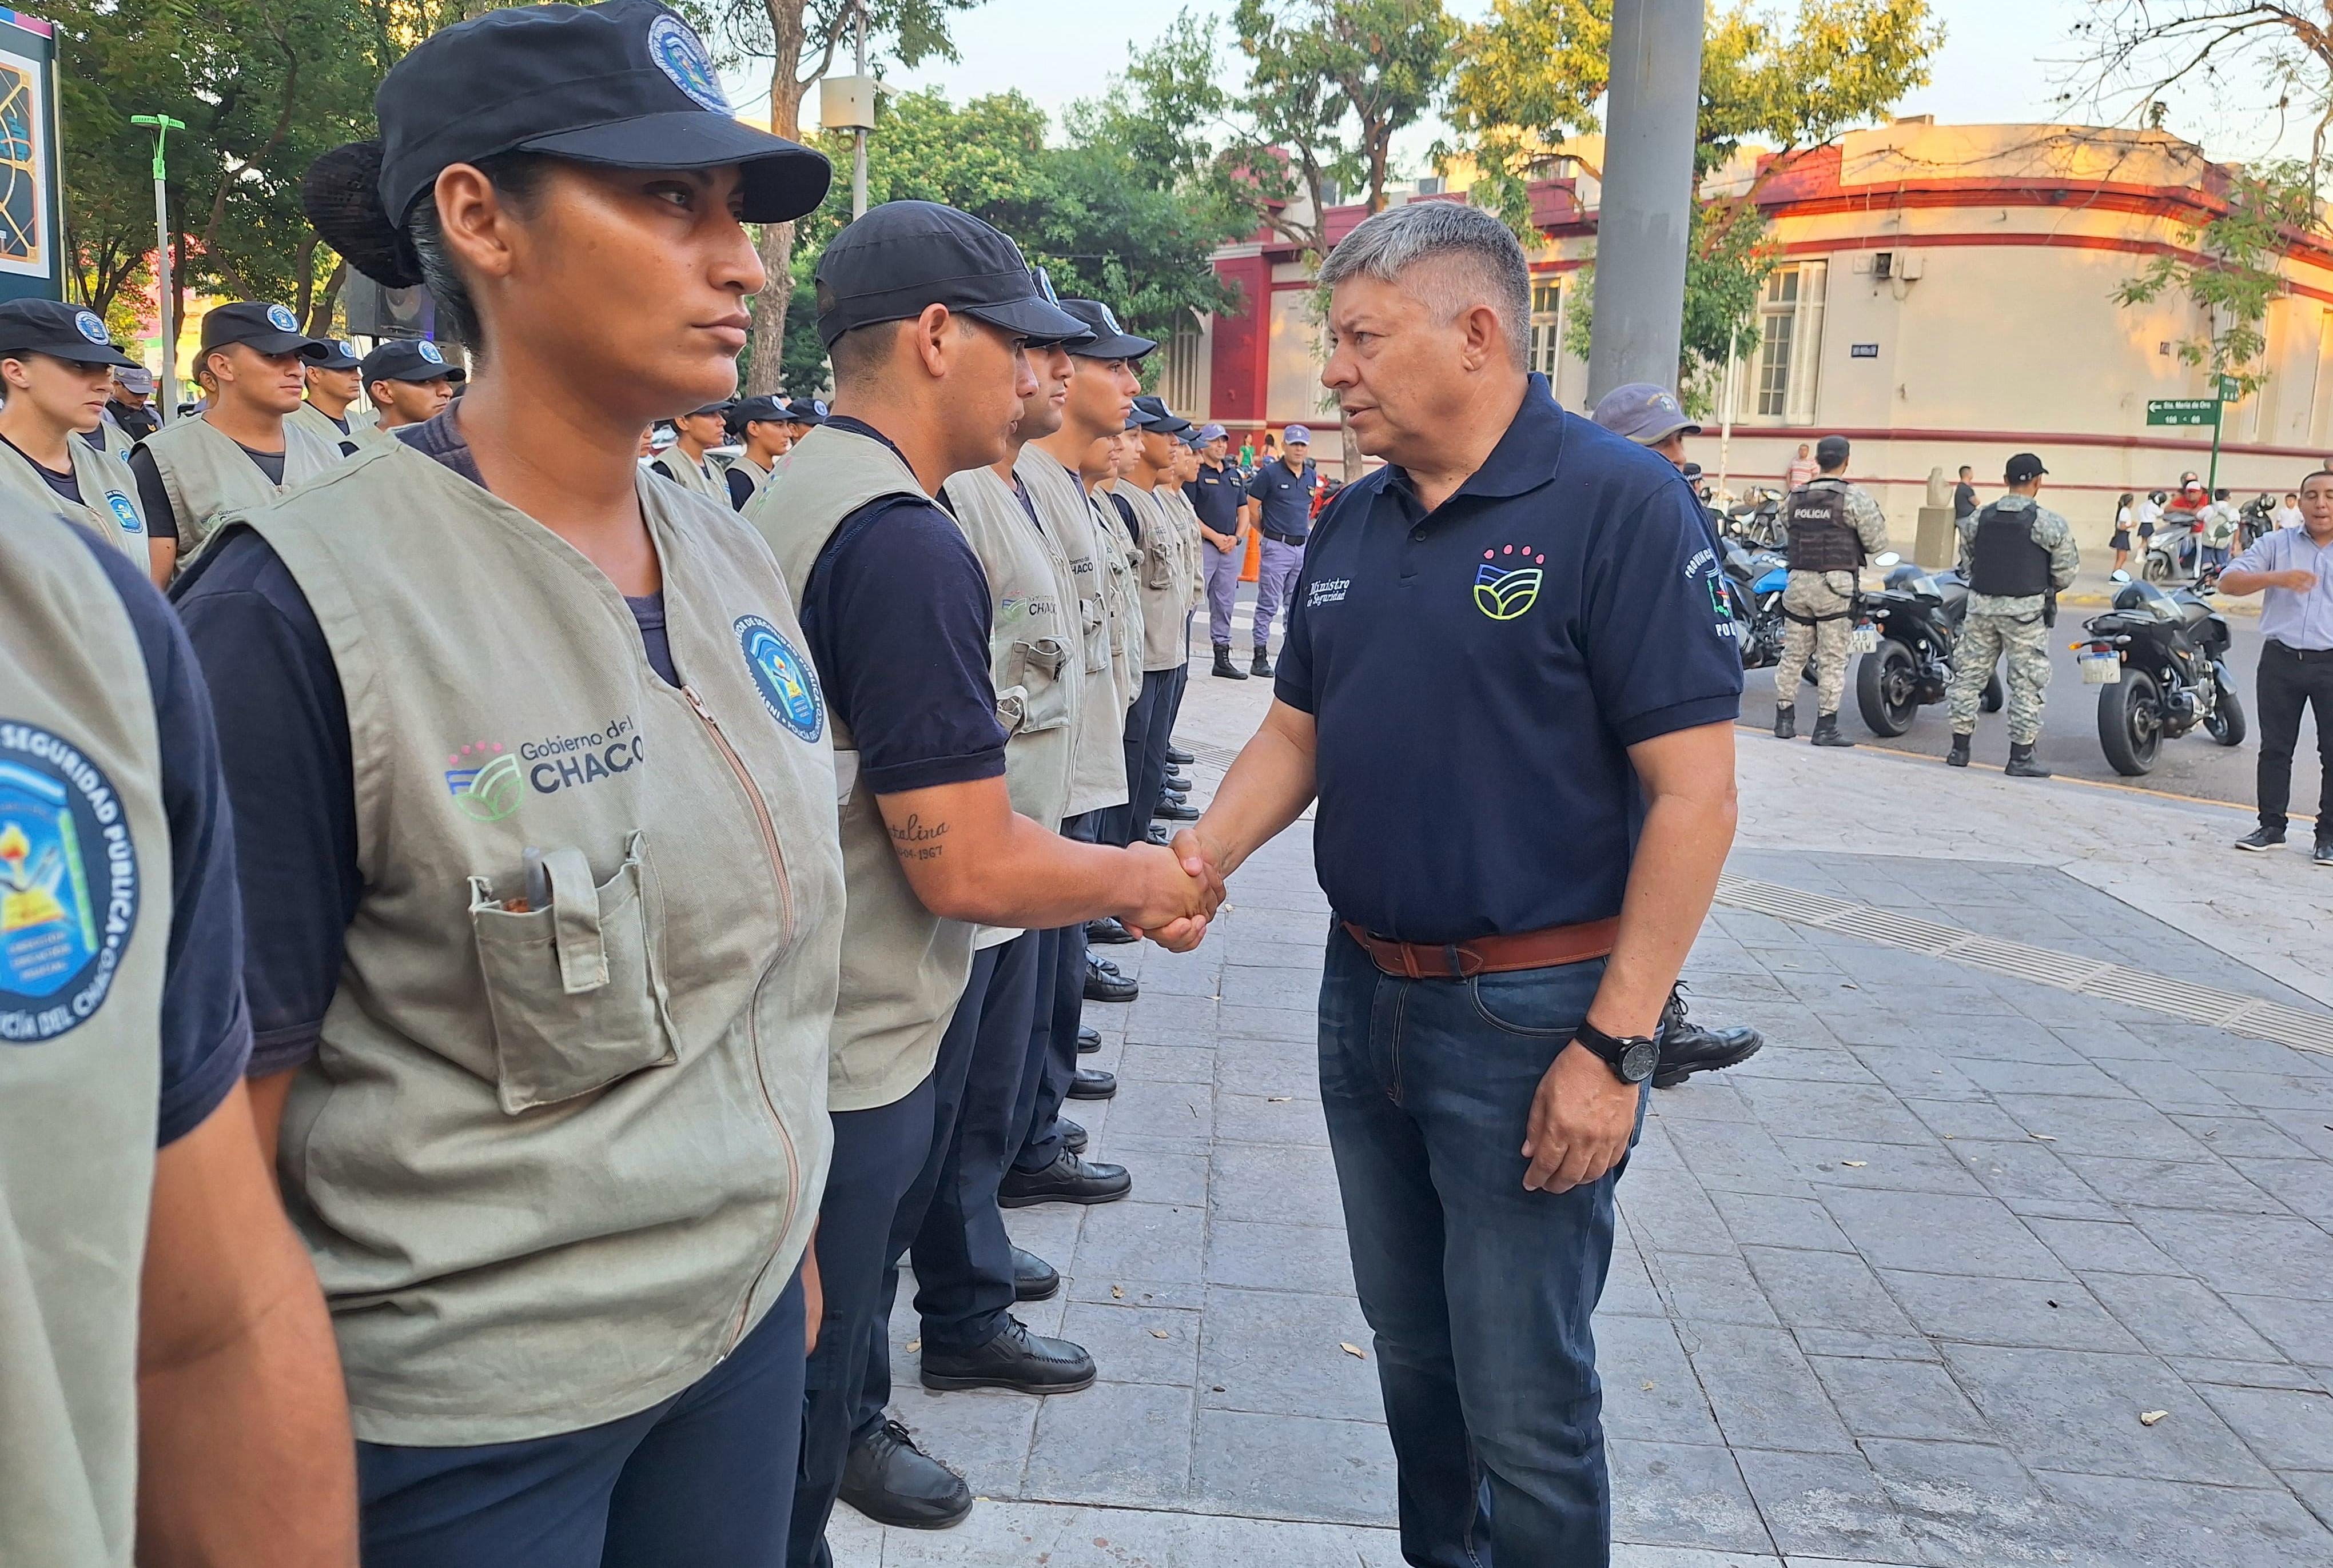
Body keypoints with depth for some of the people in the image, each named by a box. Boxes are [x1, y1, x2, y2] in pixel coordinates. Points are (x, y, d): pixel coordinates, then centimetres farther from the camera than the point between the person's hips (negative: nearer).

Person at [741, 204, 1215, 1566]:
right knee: (799, 1436, 8)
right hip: (849, 1065, -10)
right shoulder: (909, 540, -22)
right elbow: (970, 868, -24)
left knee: (797, 1393, 24)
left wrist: (1119, 868, 11)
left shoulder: (787, 500, 10)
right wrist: (1132, 881, -5)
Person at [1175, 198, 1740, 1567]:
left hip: (1533, 1015, -7)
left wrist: (1616, 1046, -19)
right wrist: (1199, 859, -5)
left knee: (1524, 1405, 4)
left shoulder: (1618, 504, -14)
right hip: (1366, 993, 7)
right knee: (1412, 1353, 21)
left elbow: (1694, 797, -17)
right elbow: (1296, 733, 14)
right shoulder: (1353, 525, 8)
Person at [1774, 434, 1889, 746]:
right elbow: (1877, 542, -6)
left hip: (1798, 582, 5)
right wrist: (1853, 545, 13)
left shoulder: (1795, 497, 8)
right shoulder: (1854, 497, -7)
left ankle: (1784, 720, 14)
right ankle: (1826, 726, 0)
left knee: (1793, 654, 11)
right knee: (1832, 660, 0)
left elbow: (1788, 532, 11)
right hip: (1835, 584, -4)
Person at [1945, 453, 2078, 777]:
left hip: (1981, 605, 4)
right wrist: (2049, 589, 16)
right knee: (2027, 682, 2)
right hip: (2026, 611, -4)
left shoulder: (1977, 519, 3)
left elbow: (1967, 563, 8)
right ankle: (2020, 756, 3)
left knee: (1970, 673, 11)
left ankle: (1960, 748, 14)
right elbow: (2066, 573, -4)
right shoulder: (2051, 524, -9)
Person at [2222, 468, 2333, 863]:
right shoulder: (2275, 544, 6)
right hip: (2280, 659, 1)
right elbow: (2228, 582, -6)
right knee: (2275, 748, 8)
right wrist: (2276, 578, -21)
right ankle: (2271, 827, 18)